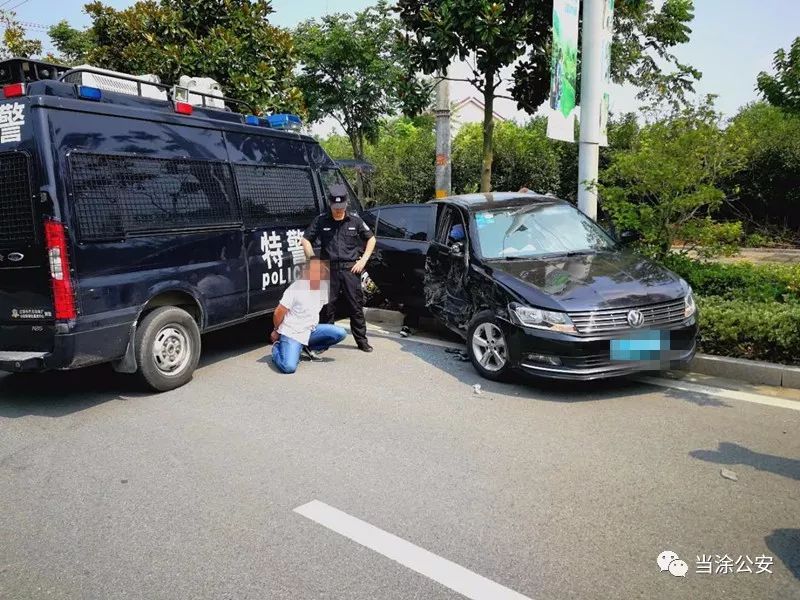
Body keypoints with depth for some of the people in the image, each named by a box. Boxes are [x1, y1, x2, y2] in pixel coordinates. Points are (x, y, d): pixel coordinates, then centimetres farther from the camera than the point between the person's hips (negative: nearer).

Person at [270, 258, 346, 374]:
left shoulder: (324, 286, 1)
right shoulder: (295, 288, -18)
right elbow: (279, 313, -10)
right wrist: (276, 331, 6)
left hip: (310, 330, 6)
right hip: (292, 333, -6)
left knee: (340, 333, -12)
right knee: (289, 367, -25)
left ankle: (309, 348, 9)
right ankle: (277, 348, 9)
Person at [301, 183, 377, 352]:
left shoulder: (355, 220, 5)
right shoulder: (321, 221, 2)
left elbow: (371, 239, 14)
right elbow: (306, 240, 9)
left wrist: (363, 259, 3)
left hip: (351, 269, 0)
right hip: (329, 269, 0)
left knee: (356, 306, 5)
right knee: (327, 307, 4)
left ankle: (361, 340, 15)